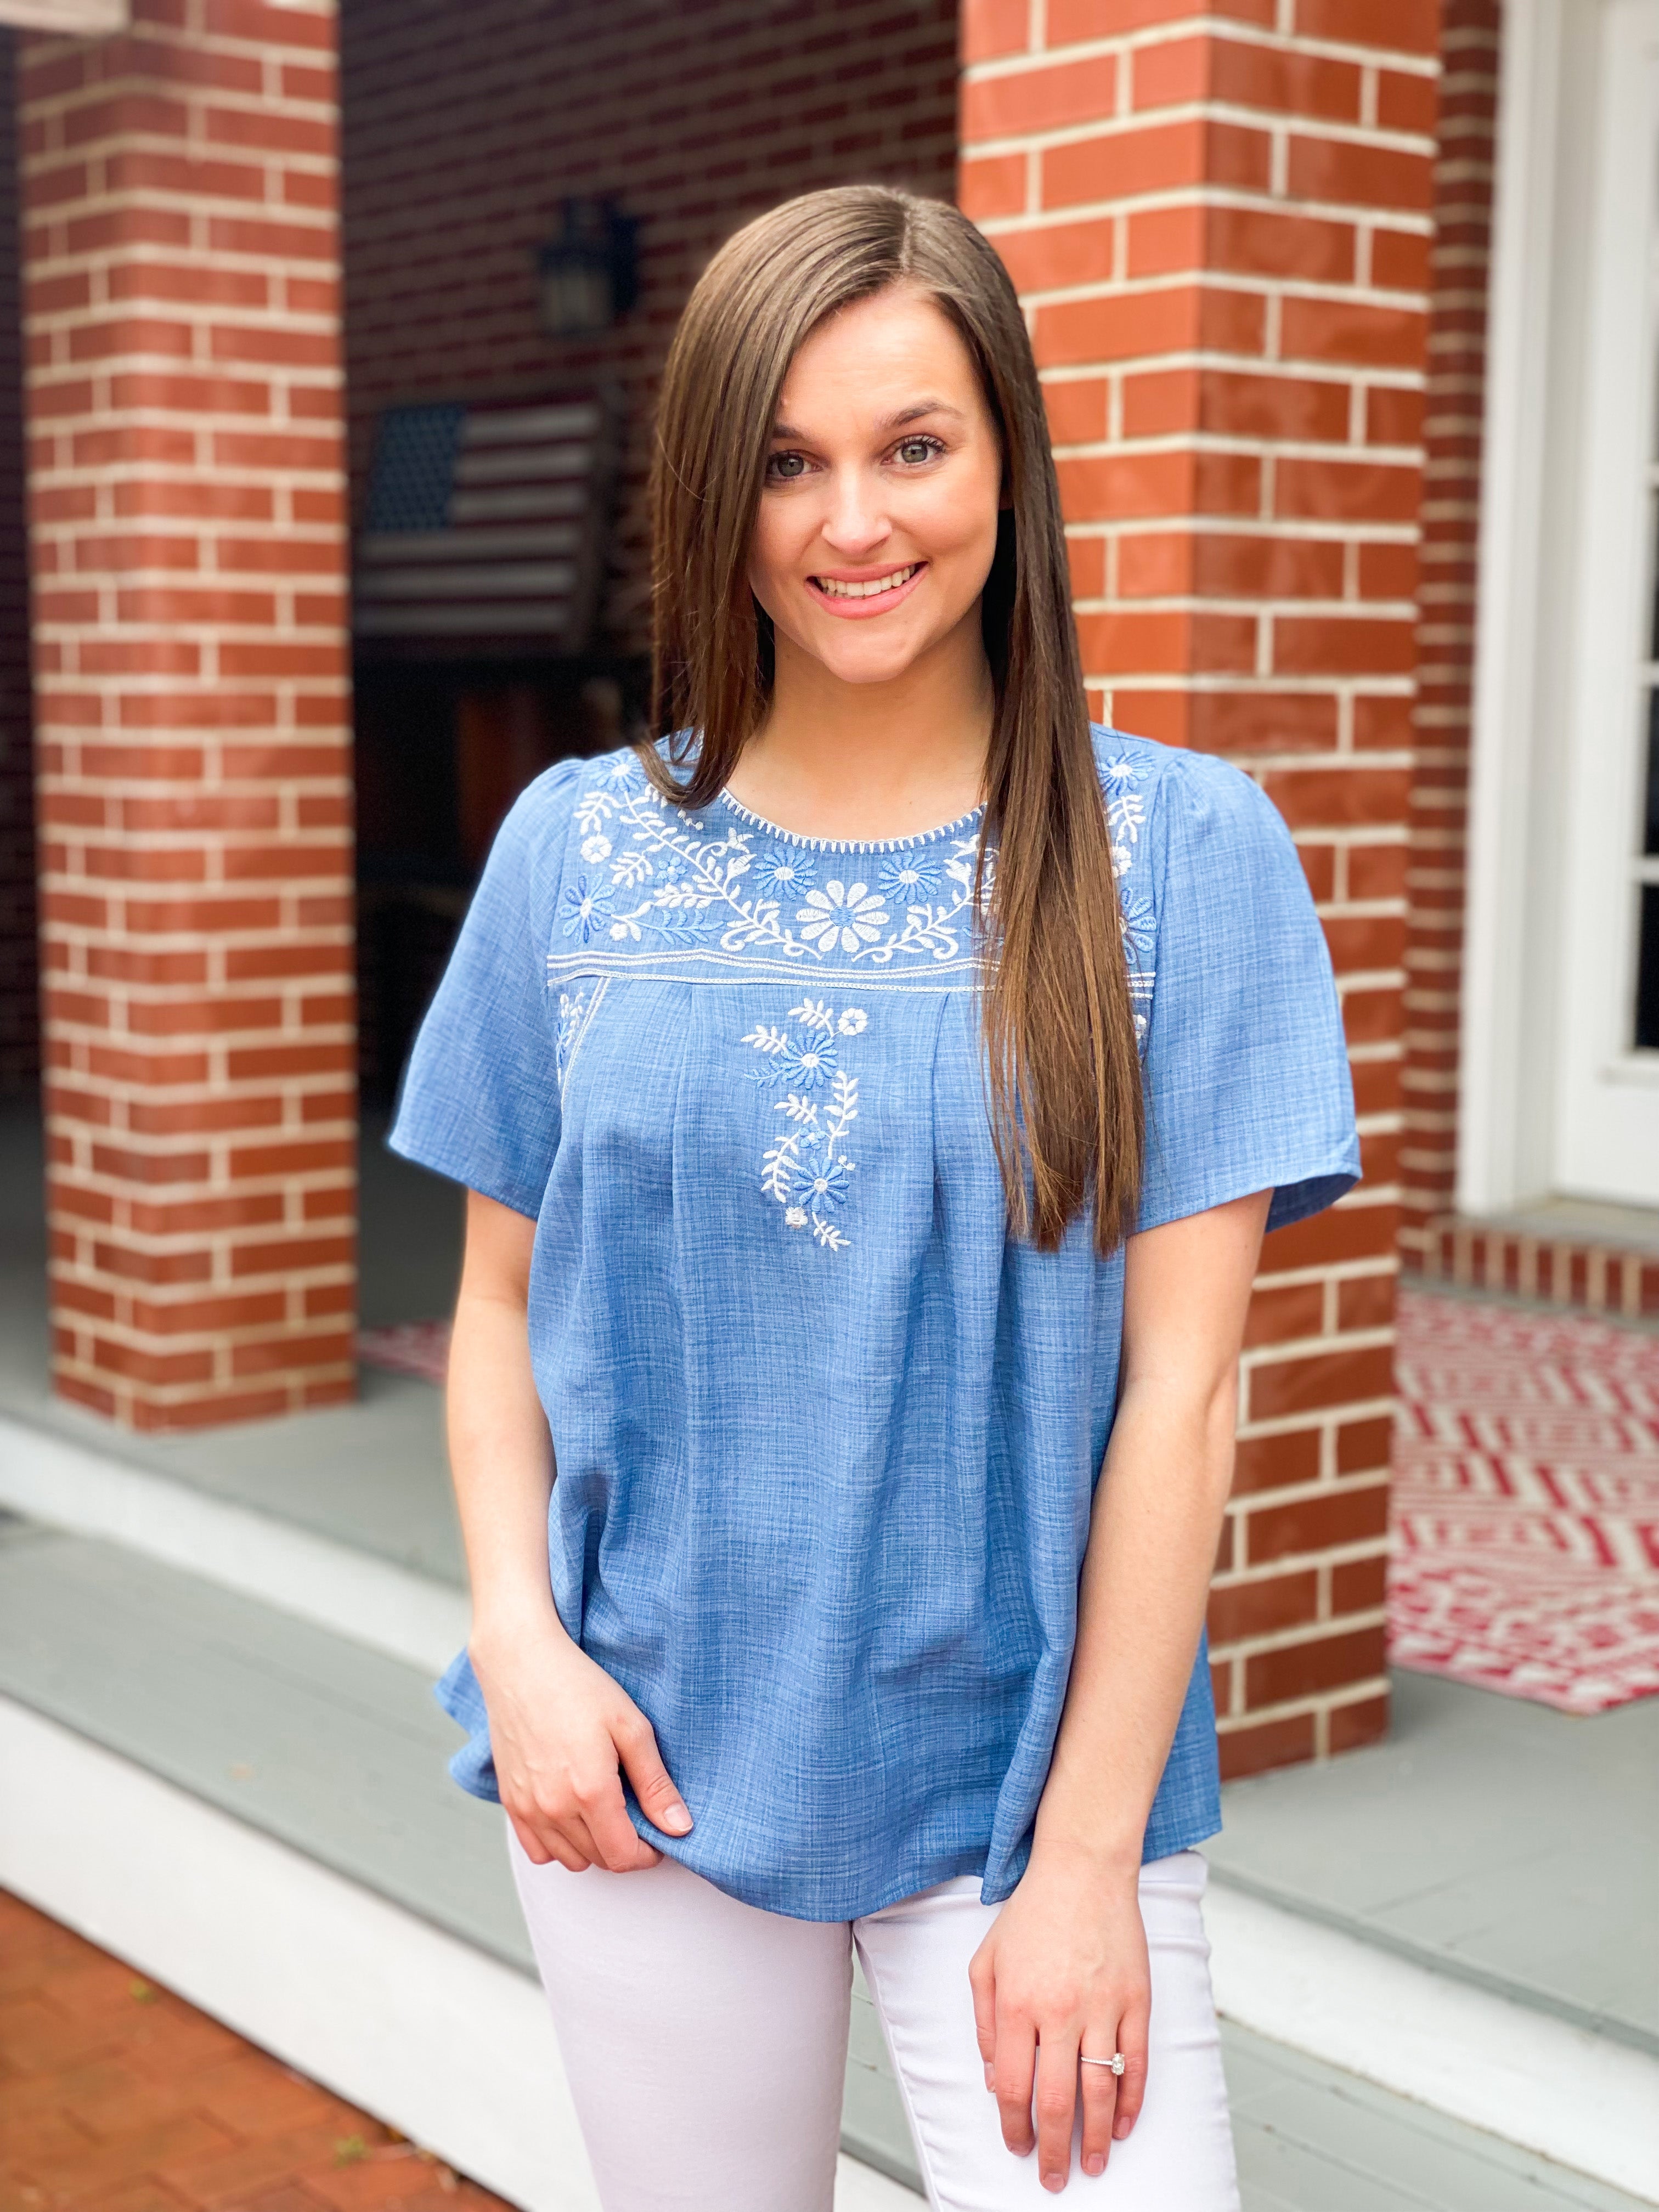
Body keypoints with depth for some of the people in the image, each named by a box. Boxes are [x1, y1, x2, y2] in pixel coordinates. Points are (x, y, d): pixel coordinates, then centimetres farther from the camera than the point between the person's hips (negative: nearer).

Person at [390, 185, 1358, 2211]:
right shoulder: (577, 849, 1)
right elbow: (501, 1303, 7)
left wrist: (1088, 1850, -10)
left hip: (1028, 1778, -2)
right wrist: (517, 1635, -8)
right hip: (646, 1771, 2)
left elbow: (1180, 1379, -8)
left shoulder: (1182, 851, -7)